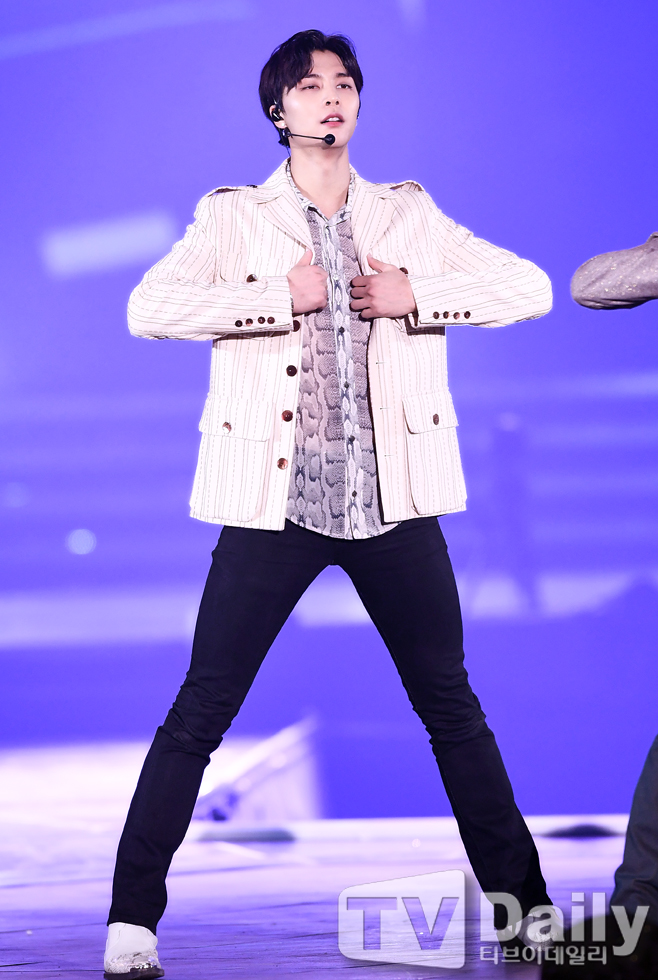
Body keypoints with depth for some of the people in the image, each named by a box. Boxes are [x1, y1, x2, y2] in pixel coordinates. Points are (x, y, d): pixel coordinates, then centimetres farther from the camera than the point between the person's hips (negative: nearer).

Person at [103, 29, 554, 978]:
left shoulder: (408, 216, 12)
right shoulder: (234, 217, 5)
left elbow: (531, 287, 7)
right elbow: (148, 308, -10)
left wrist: (416, 293, -6)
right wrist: (283, 295, -13)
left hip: (393, 499, 2)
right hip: (274, 499, -2)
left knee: (452, 706, 8)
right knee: (200, 714, -3)